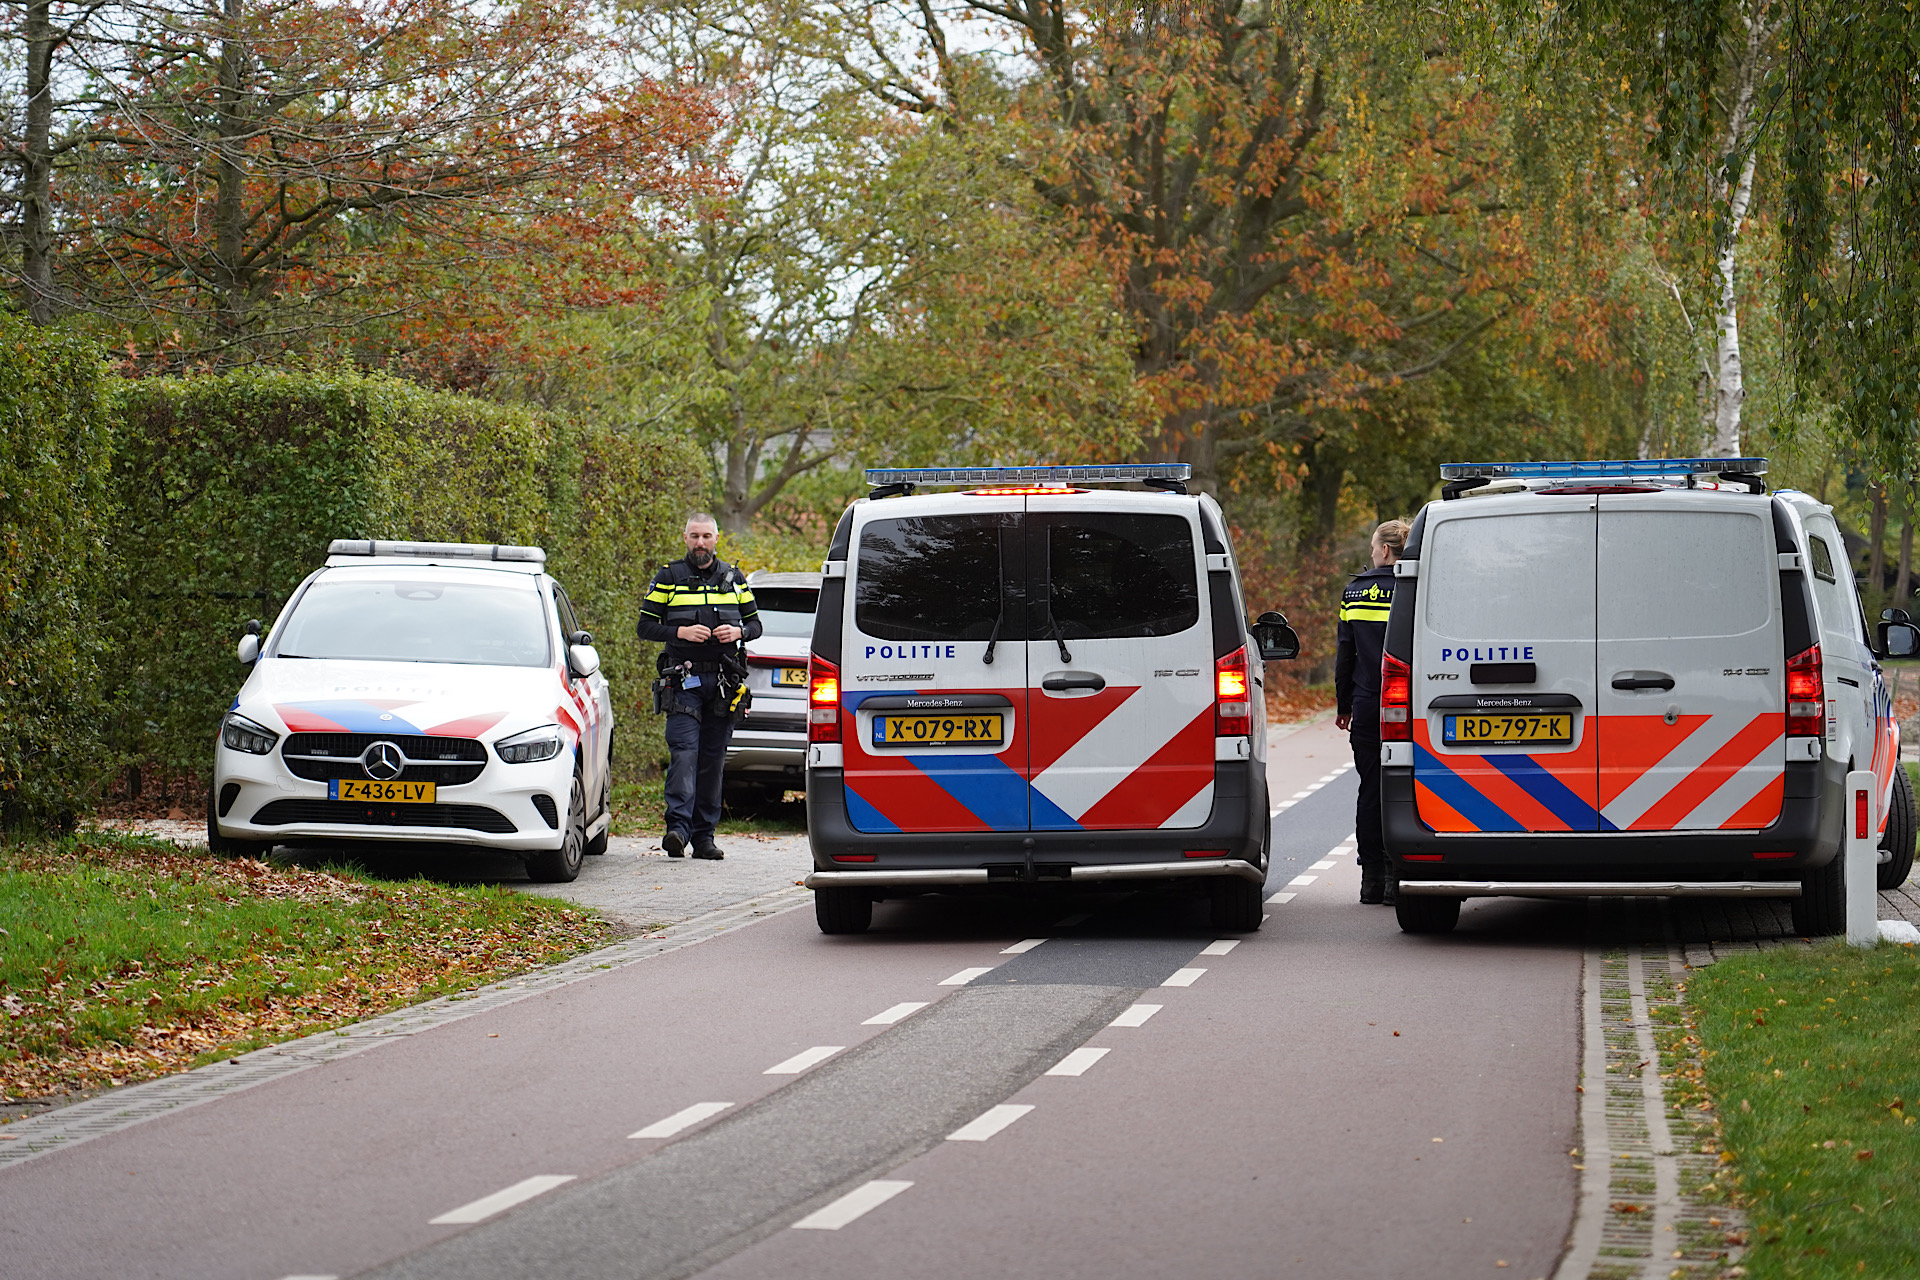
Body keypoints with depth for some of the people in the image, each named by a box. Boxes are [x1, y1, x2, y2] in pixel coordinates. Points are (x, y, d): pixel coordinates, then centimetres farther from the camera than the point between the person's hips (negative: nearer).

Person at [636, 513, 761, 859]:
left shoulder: (733, 578, 13)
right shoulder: (669, 578, 4)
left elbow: (755, 623, 17)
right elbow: (645, 626, 2)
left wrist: (738, 632, -5)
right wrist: (680, 632, -14)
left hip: (723, 683, 3)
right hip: (684, 681, -3)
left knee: (713, 758, 4)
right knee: (684, 753, -16)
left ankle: (703, 834, 9)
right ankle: (678, 827, -22)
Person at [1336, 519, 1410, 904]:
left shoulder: (1355, 592, 2)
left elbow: (1345, 653, 6)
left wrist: (1343, 704, 14)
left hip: (1367, 704, 2)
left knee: (1370, 789, 7)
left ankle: (1371, 876, 7)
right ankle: (1396, 874, -3)